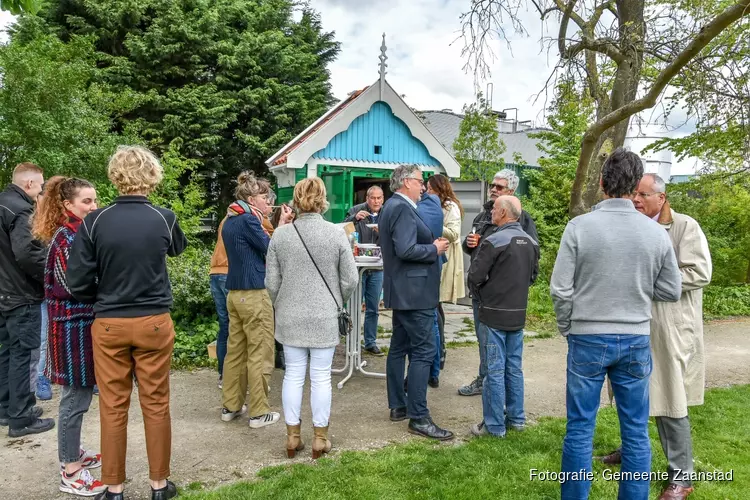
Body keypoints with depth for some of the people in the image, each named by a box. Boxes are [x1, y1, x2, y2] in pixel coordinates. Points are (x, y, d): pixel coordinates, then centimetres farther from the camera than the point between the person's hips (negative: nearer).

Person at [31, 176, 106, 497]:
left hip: (82, 324, 10)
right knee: (76, 398, -1)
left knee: (78, 395, 18)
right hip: (73, 327, -10)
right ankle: (71, 474, 10)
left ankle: (72, 455, 32)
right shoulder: (65, 238, -17)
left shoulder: (78, 233, 12)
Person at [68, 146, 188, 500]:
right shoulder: (164, 219, -7)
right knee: (156, 405, 11)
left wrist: (103, 299, 12)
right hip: (154, 323, 0)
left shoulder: (93, 222, -9)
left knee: (112, 408, 12)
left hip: (108, 325, 0)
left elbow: (78, 284, -8)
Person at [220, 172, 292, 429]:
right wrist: (281, 225, -5)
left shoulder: (230, 221, 14)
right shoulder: (249, 220, -13)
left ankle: (231, 406, 22)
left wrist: (260, 224, 14)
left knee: (235, 351, 13)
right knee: (260, 355, -2)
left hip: (234, 292, 9)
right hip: (254, 294, -9)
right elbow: (271, 251, -11)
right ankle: (259, 412, 5)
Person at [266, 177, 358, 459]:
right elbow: (350, 280, -6)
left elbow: (271, 282, 1)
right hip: (324, 317, -2)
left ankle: (292, 437, 21)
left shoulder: (281, 234, -3)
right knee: (321, 376, 7)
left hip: (290, 317, 2)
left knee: (293, 375, 11)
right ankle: (320, 439, 18)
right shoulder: (337, 234, -8)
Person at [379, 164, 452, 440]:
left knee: (400, 347, 14)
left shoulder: (392, 206, 15)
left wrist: (431, 244, 11)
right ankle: (418, 417, -2)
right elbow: (406, 250, -27)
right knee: (424, 350, -7)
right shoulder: (403, 208, -17)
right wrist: (435, 249, -12)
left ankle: (398, 406, 24)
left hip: (402, 291, 11)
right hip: (413, 291, -11)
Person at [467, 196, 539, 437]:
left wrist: (483, 298, 6)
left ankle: (494, 425, 9)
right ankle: (516, 418, 25)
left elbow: (475, 277, -13)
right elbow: (533, 275, 15)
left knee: (495, 370, 1)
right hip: (519, 314, 6)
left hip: (495, 314, -6)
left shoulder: (494, 241, -16)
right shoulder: (531, 243, 4)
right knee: (514, 368, 15)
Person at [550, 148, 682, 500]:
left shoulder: (579, 226, -11)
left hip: (588, 339, -2)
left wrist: (568, 330, 5)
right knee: (636, 431, 13)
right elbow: (671, 291, 4)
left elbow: (560, 289, -10)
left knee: (579, 428, 9)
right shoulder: (656, 233, -4)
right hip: (636, 340, 2)